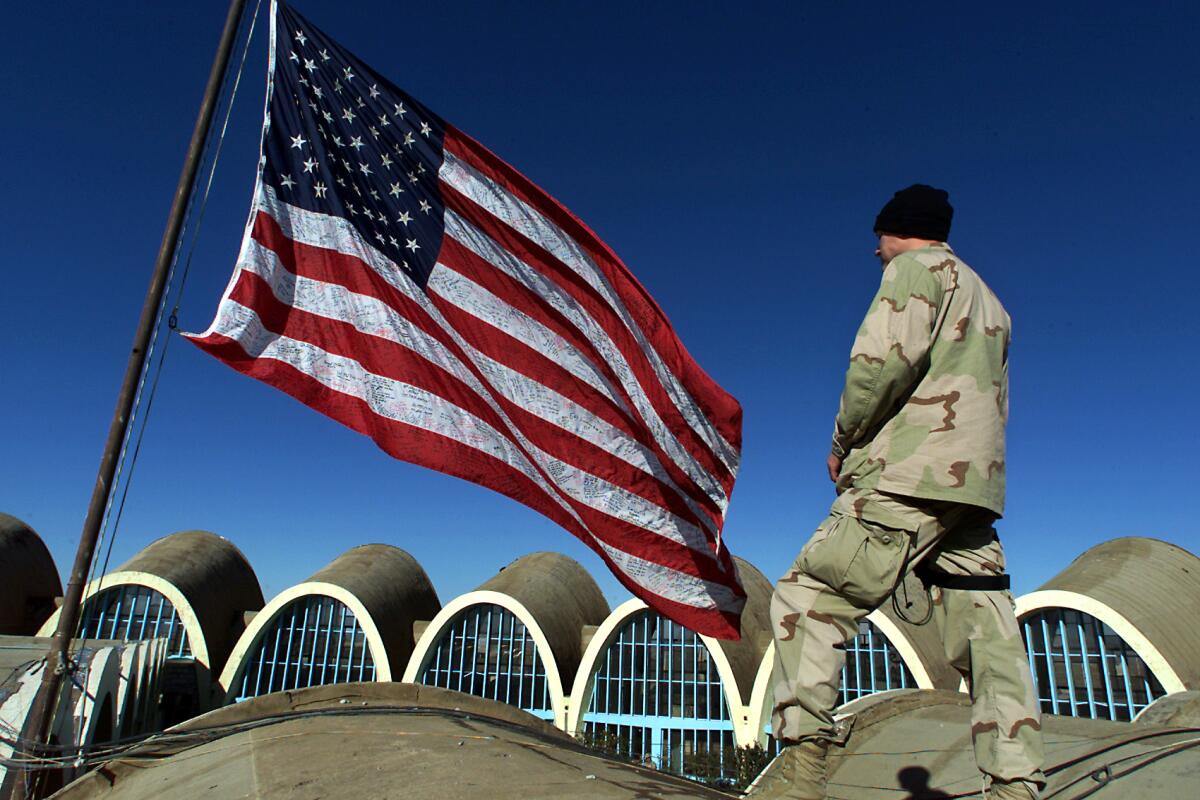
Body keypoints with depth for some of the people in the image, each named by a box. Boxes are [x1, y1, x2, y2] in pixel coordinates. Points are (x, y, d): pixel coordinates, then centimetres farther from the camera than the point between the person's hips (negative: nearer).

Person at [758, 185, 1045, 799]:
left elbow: (884, 358, -14)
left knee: (806, 599, -9)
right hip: (978, 488, 9)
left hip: (906, 479, -9)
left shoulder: (916, 268, 3)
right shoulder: (989, 303, 29)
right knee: (986, 637, 6)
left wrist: (843, 442, -2)